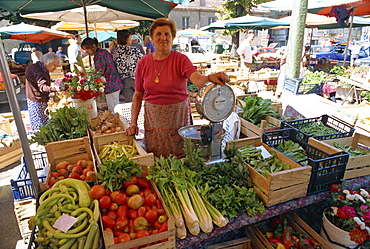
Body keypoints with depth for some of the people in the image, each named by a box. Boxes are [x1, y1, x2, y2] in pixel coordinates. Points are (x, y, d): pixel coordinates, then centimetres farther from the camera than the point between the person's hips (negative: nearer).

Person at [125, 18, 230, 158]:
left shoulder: (181, 59, -5)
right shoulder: (143, 63, 2)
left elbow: (197, 80, -23)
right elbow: (138, 95, 8)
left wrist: (210, 78, -45)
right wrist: (133, 122, 1)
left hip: (178, 117, -2)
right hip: (153, 118, 2)